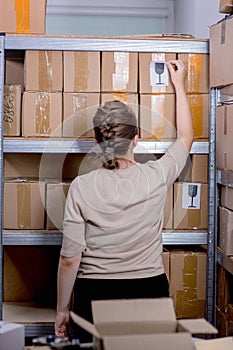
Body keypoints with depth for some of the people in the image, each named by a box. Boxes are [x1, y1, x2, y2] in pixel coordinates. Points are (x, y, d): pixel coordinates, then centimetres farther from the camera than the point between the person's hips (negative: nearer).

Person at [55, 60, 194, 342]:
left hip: (94, 296, 0)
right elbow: (185, 137, 12)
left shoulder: (81, 187, -12)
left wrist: (61, 310, 4)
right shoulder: (156, 178, -9)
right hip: (149, 290, 1)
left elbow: (70, 259, -9)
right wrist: (179, 86, 23)